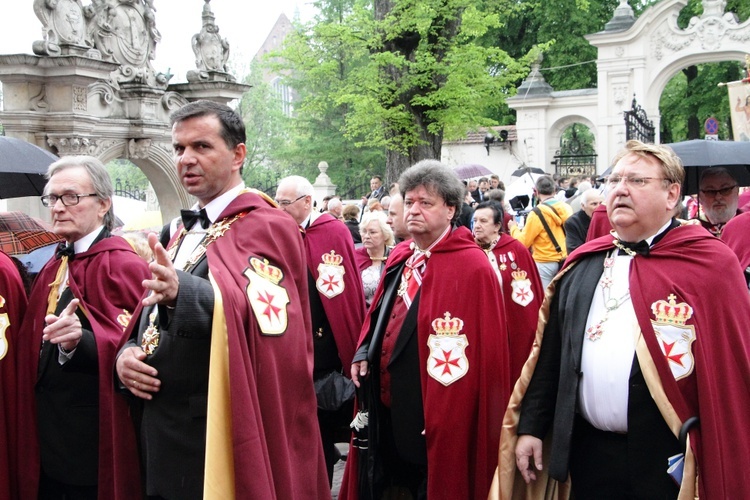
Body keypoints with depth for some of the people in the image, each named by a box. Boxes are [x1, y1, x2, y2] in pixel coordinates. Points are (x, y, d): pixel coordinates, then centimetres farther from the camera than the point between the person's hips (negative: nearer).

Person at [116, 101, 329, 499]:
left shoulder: (267, 227, -11)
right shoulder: (184, 233, 15)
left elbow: (262, 316, -29)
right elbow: (147, 324, 19)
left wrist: (182, 292, -44)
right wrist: (126, 355, -3)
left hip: (218, 442, -7)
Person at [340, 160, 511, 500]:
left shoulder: (471, 268, -16)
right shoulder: (399, 258, 9)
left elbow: (485, 351, -18)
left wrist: (446, 417, -17)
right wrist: (364, 352, 1)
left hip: (435, 422, -7)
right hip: (385, 415, 7)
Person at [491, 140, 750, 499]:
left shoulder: (712, 264, -6)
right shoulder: (582, 266, 10)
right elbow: (549, 353, 12)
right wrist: (530, 427, 10)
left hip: (671, 463, -4)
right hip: (590, 453, 4)